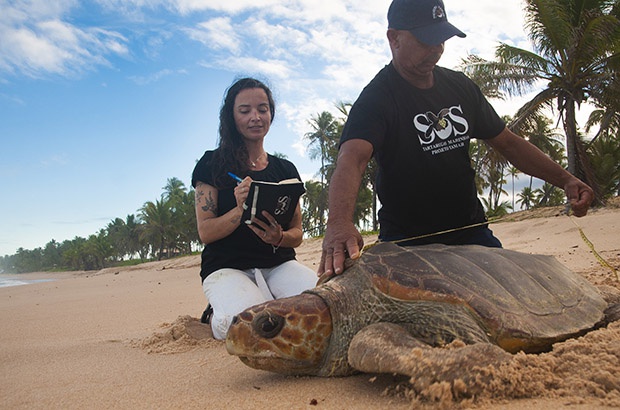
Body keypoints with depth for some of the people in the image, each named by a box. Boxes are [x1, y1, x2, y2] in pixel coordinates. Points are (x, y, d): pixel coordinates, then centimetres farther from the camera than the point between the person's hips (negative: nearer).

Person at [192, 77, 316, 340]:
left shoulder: (285, 169, 13)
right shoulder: (212, 164, 3)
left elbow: (297, 235, 10)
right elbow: (205, 233, -4)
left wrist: (279, 237, -14)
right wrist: (240, 210, -22)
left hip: (280, 264, 3)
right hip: (227, 267, -3)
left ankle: (272, 304, 5)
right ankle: (217, 317, 2)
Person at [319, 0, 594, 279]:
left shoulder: (460, 86, 6)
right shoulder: (375, 99, -16)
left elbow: (507, 142, 13)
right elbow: (351, 159, -35)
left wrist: (565, 180, 3)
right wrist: (339, 222, -54)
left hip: (471, 231, 6)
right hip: (408, 242, -5)